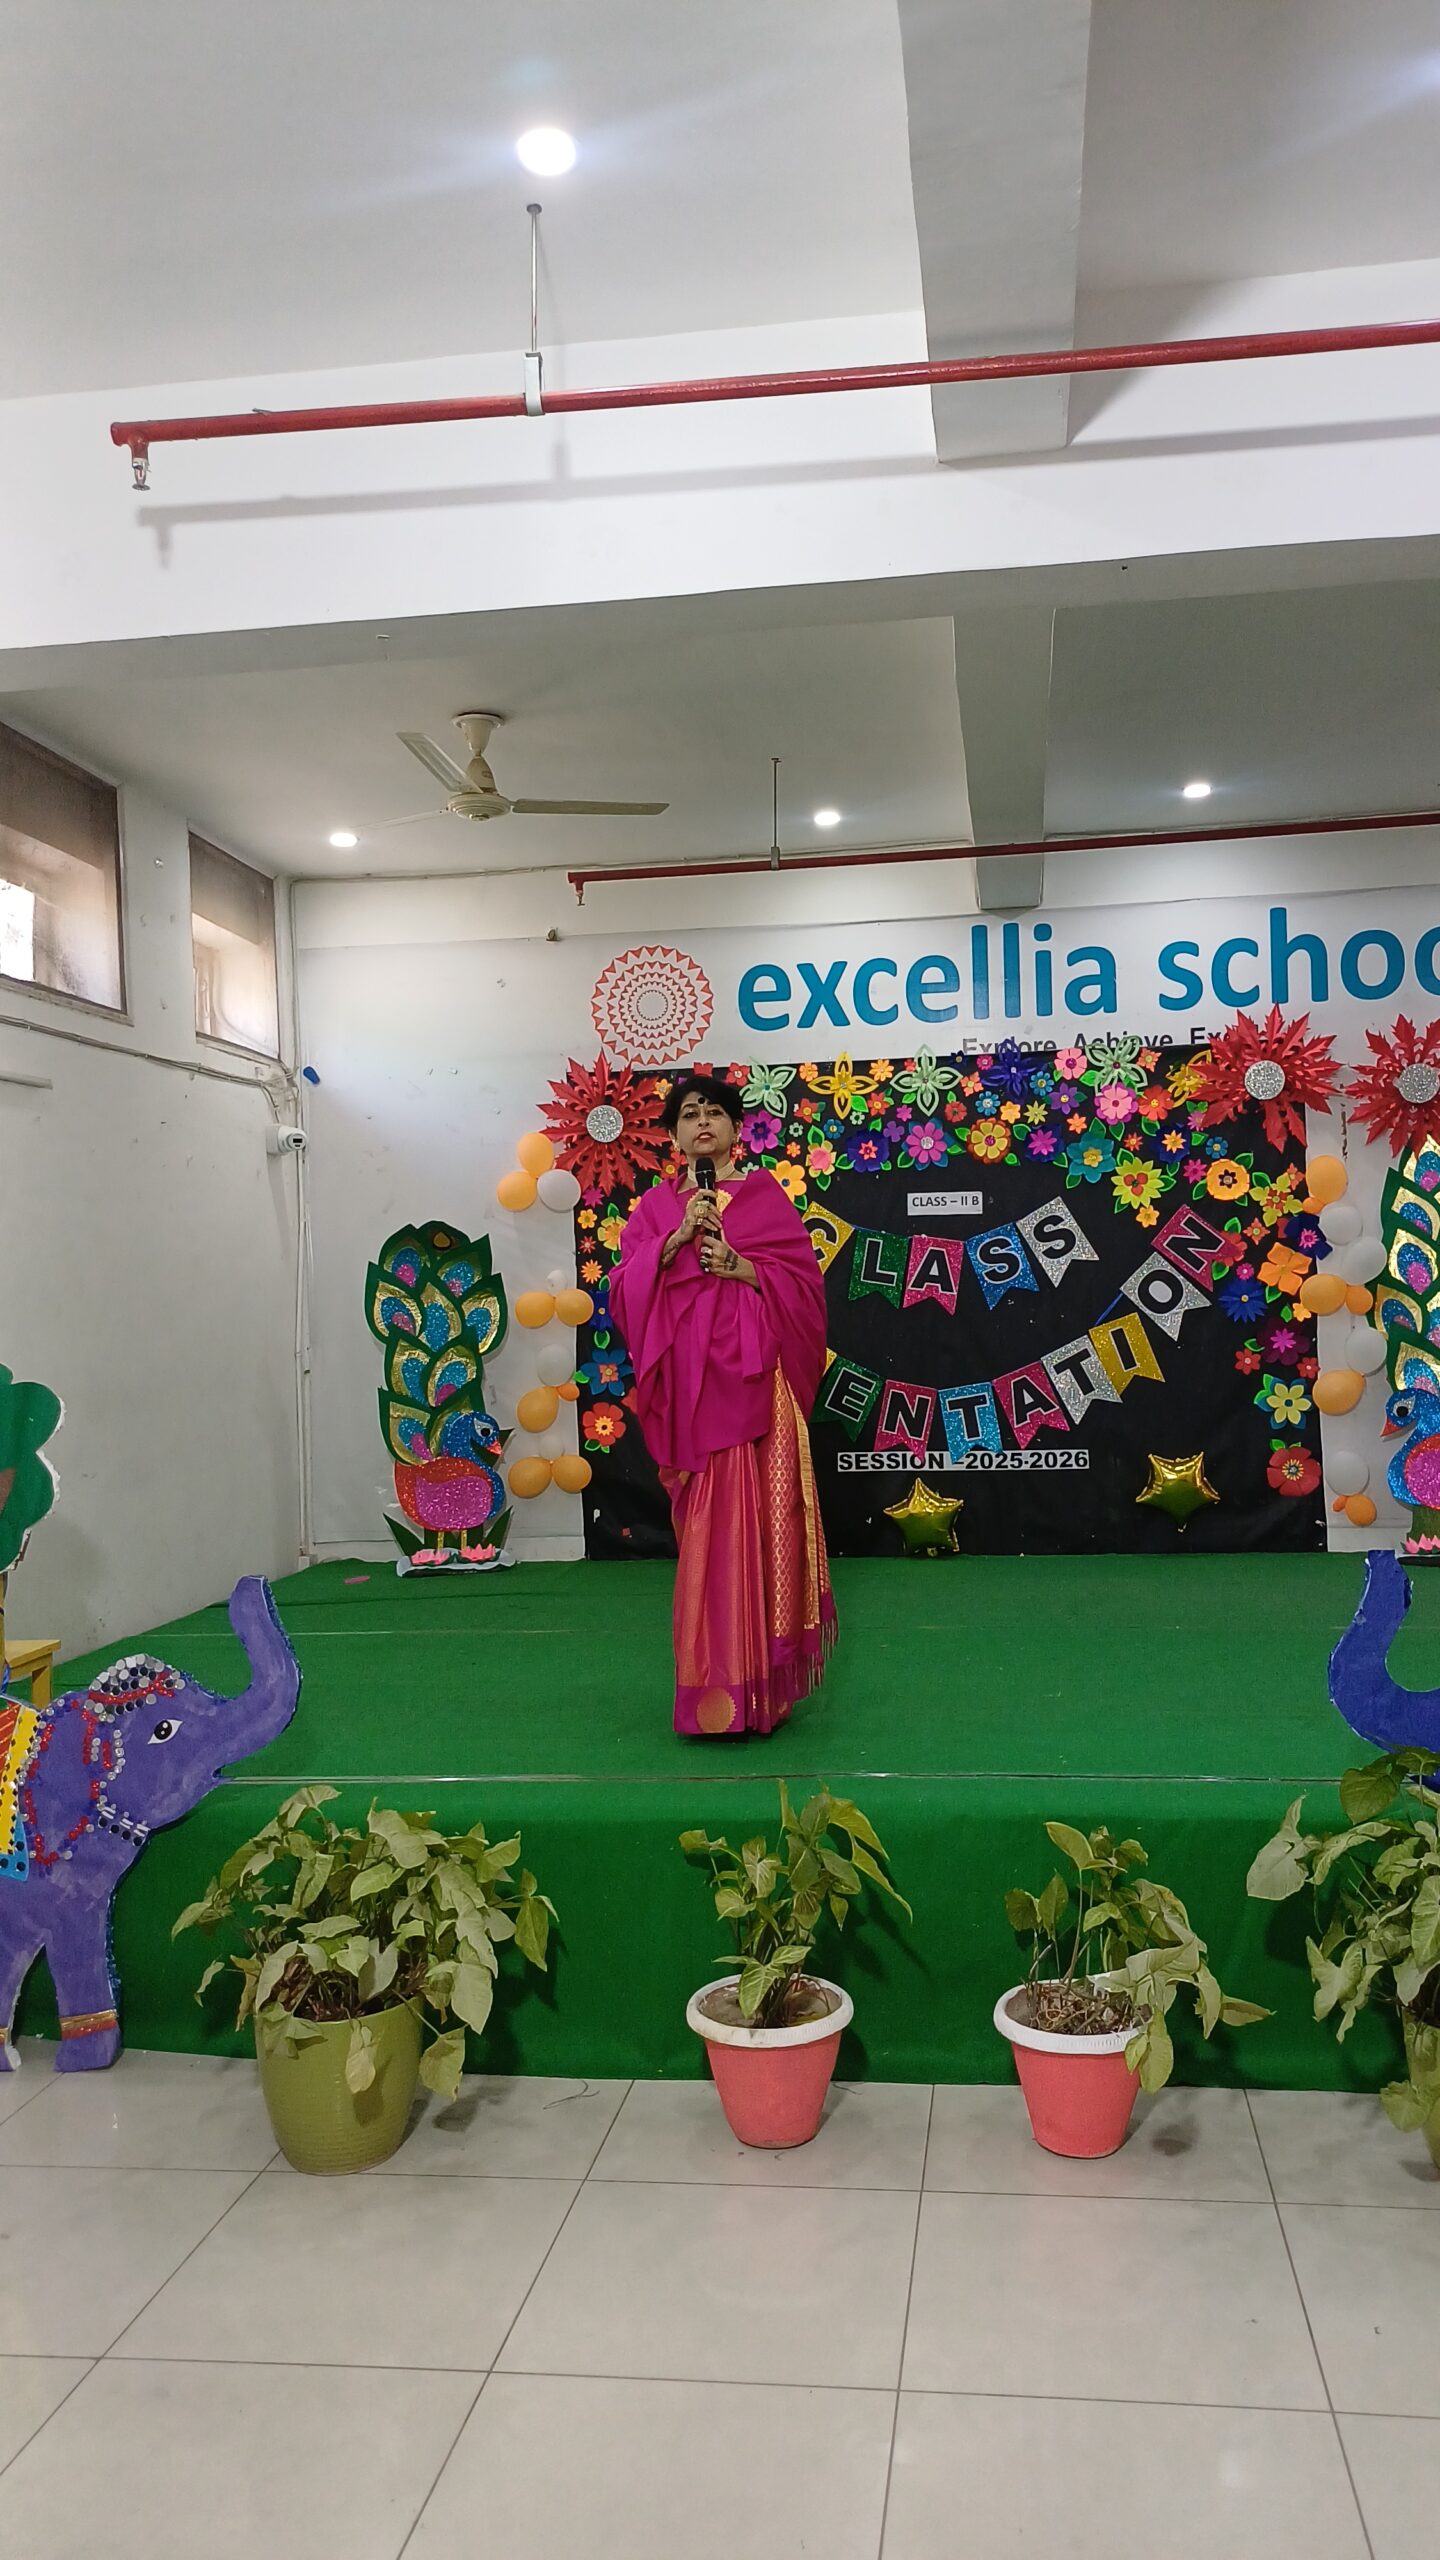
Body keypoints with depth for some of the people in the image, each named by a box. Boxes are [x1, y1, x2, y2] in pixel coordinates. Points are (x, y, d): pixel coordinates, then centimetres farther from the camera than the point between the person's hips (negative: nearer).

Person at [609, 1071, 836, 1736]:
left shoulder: (765, 1196, 8)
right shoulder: (655, 1206, 14)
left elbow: (805, 1281, 2)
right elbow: (626, 1291, 3)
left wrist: (742, 1267, -12)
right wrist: (676, 1238, -9)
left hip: (750, 1377, -2)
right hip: (686, 1383, 2)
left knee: (751, 1519, -7)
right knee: (702, 1526, 4)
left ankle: (749, 1681, -2)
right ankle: (712, 1682, 14)